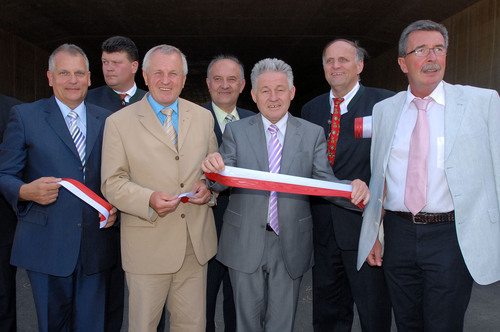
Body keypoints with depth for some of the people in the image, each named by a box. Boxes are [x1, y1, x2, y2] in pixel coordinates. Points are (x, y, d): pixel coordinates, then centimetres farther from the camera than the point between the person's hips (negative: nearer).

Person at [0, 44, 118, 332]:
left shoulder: (107, 120, 10)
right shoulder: (24, 116, 2)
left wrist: (115, 206, -4)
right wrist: (26, 191, -18)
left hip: (96, 247, 2)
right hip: (47, 246, -2)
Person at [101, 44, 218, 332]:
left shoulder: (204, 117, 8)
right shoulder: (119, 122, -2)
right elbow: (112, 183, -4)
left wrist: (209, 185, -7)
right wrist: (148, 199, -21)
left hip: (197, 242, 3)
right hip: (148, 244, -2)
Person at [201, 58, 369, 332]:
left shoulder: (313, 134, 2)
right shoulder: (236, 130, 2)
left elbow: (324, 180, -3)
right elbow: (221, 183, -3)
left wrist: (352, 189, -25)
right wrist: (213, 167, -27)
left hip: (291, 243, 1)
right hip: (245, 242, 0)